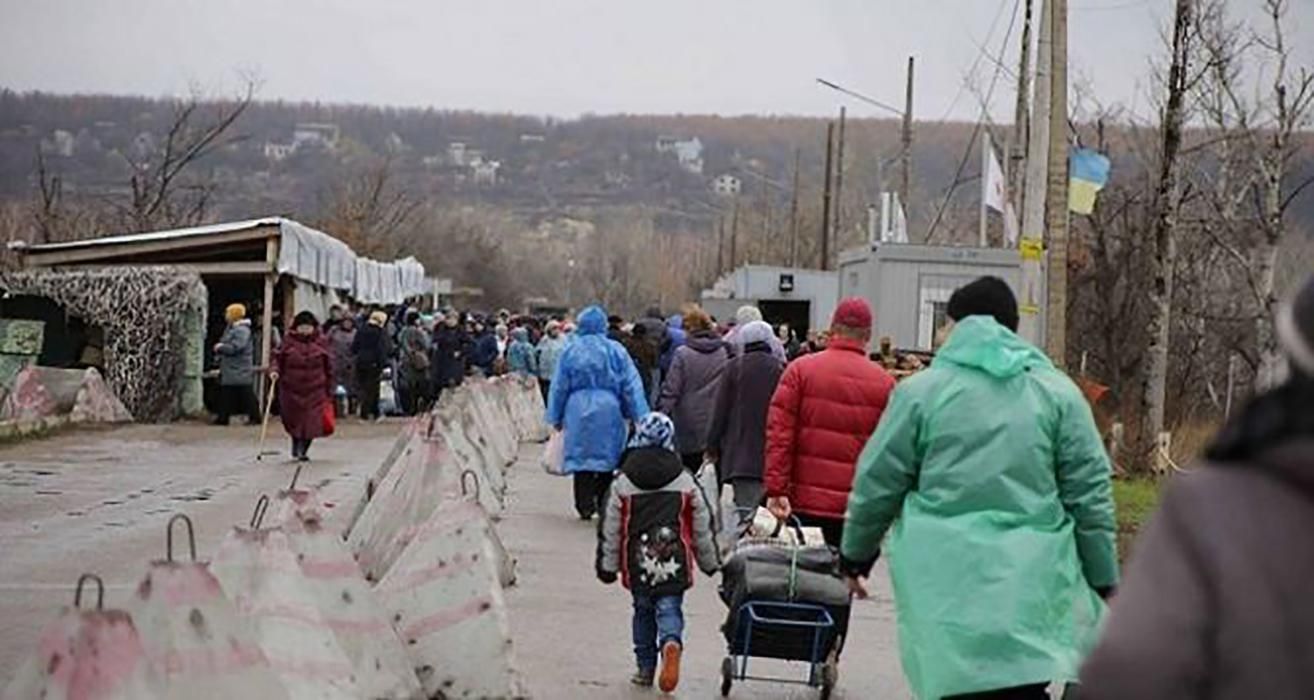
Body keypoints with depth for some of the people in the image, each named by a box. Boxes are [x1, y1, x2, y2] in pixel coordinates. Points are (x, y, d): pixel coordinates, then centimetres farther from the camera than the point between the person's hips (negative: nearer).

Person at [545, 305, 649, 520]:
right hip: (608, 412, -1)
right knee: (608, 459, 6)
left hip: (578, 412, 1)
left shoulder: (571, 351, 1)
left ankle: (585, 507, 7)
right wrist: (640, 416, 1)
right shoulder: (615, 350, -2)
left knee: (581, 456, 8)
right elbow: (631, 386, -2)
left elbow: (559, 387, 5)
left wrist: (556, 417, 13)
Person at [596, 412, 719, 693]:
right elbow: (701, 525, 6)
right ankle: (671, 643, -28)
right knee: (669, 609, 3)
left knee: (643, 610, 16)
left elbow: (610, 528, 2)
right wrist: (709, 561, 17)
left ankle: (645, 667, 16)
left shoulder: (623, 482, -2)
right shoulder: (685, 482, 0)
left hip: (638, 563, 1)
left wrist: (608, 565, 11)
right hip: (674, 562, -1)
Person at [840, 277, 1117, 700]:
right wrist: (1104, 581, 11)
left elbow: (877, 483, 7)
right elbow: (1089, 494, 5)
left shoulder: (921, 390, 4)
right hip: (1032, 583, 1)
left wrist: (856, 555, 22)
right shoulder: (1058, 392, 8)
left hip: (946, 583, -1)